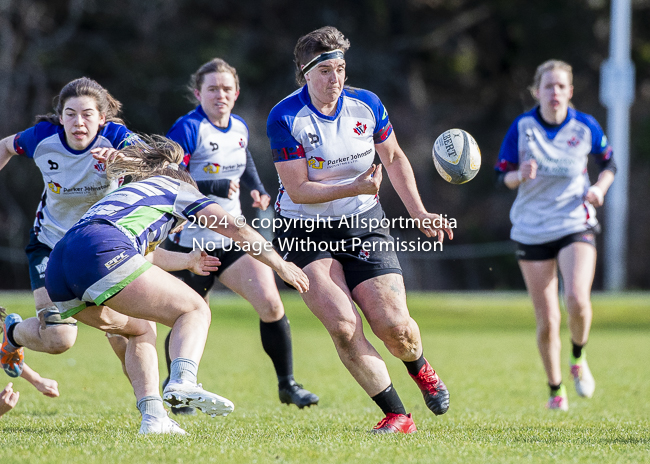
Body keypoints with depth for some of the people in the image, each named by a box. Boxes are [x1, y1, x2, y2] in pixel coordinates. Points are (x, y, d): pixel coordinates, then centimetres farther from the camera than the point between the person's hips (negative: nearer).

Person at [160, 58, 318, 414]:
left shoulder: (240, 128, 8)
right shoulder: (188, 129, -14)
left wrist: (257, 190, 12)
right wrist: (217, 188, -27)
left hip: (233, 239, 5)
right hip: (191, 242, -5)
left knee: (270, 303, -11)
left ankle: (287, 384, 1)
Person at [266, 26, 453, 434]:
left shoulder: (366, 105, -4)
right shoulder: (285, 119, -15)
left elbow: (395, 158, 12)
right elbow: (297, 189, -16)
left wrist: (419, 213, 6)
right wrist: (357, 187, -26)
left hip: (363, 225, 2)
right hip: (306, 232, -2)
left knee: (393, 325, -10)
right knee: (343, 325, -21)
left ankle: (419, 366, 28)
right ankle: (397, 415, -6)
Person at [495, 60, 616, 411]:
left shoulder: (586, 127, -4)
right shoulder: (522, 127, -6)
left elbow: (607, 163, 11)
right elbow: (502, 176, -1)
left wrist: (599, 188, -8)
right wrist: (520, 175, -23)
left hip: (576, 225, 0)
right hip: (531, 232, 0)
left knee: (577, 299, -24)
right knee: (547, 321, 1)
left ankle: (578, 359, 6)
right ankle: (555, 391, 22)